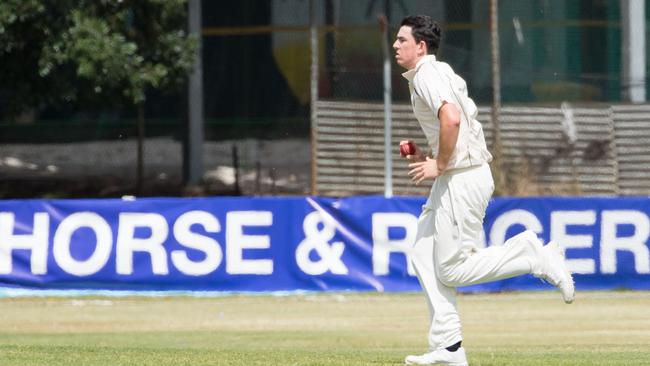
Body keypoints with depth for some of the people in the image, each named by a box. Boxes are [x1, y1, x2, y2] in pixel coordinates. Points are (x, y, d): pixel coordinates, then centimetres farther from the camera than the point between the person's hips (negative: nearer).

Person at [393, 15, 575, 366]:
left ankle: (533, 255, -4)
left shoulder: (428, 74, -13)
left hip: (462, 179, -11)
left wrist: (439, 165, -20)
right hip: (453, 177, 11)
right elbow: (463, 125, 26)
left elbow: (451, 118, -30)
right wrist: (429, 155, 15)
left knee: (452, 269, -8)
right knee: (424, 256, 9)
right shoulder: (437, 73, 19)